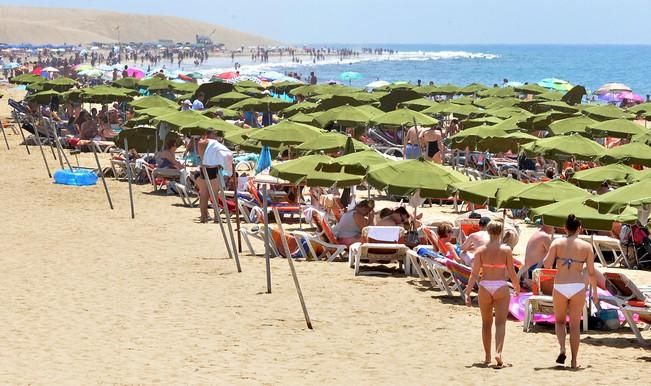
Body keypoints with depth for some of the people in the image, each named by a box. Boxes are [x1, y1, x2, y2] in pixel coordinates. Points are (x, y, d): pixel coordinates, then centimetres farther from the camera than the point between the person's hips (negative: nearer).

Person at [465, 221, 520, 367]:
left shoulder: (481, 250, -2)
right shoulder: (506, 250, -5)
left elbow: (474, 274, -5)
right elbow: (511, 273, -2)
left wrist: (467, 292, -3)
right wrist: (517, 288, 14)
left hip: (485, 287, 2)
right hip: (501, 287, -2)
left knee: (486, 323, 15)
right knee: (500, 322, -1)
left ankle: (487, 356, 21)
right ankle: (498, 352, -21)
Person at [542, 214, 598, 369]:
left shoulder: (557, 243, 0)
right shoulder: (586, 246, 1)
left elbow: (547, 264, -8)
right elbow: (591, 272, 1)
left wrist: (547, 256, 13)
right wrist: (594, 292, 12)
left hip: (560, 286, 0)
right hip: (578, 287, 0)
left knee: (559, 321, 19)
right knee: (575, 325, 9)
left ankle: (562, 349, -5)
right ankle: (574, 361, 7)